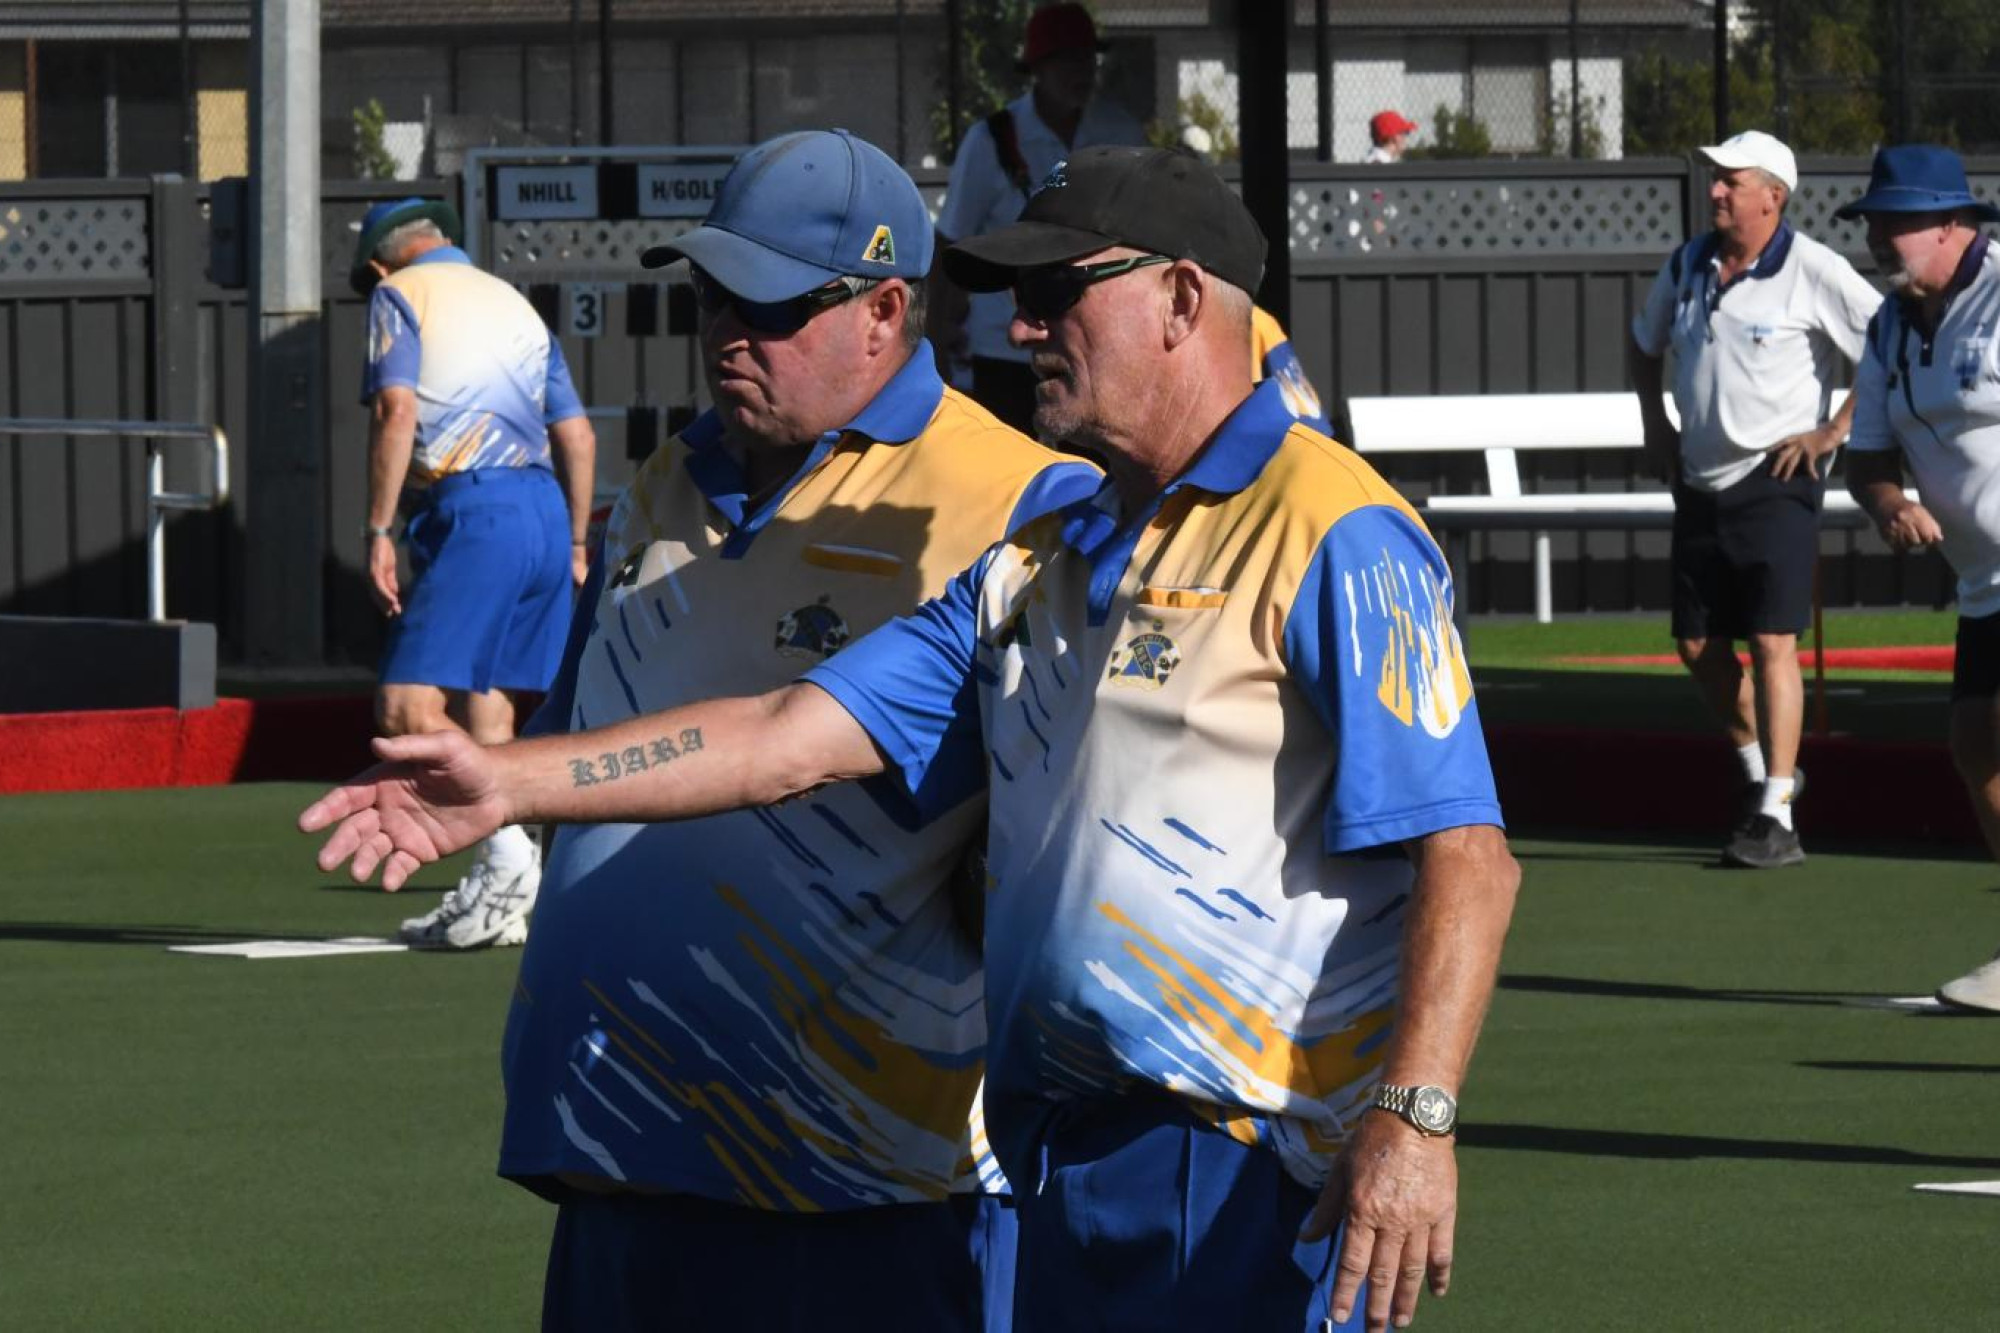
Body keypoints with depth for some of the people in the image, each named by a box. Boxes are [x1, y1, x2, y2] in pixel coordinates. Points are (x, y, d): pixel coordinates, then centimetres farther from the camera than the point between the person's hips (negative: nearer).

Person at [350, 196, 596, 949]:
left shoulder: (399, 294, 5)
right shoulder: (512, 303, 25)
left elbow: (396, 411, -10)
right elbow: (578, 436, 21)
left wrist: (378, 532, -11)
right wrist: (575, 547, 27)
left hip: (471, 512, -8)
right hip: (545, 510, 8)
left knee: (409, 708, -14)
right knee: (484, 719, 12)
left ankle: (508, 854, -27)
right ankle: (499, 900, 10)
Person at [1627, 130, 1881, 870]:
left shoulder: (1813, 271, -11)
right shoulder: (1687, 266, 7)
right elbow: (1644, 344, 27)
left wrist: (1834, 430, -12)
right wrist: (1655, 426, 16)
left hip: (1777, 481, -7)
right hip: (1700, 483, 7)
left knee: (1772, 641, -14)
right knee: (1698, 644, 9)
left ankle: (1776, 818, -14)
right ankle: (1759, 770, 31)